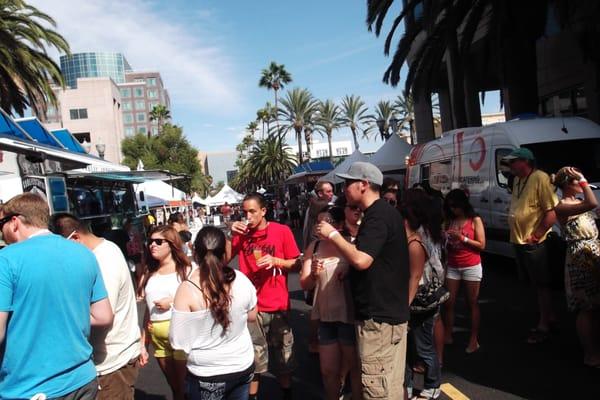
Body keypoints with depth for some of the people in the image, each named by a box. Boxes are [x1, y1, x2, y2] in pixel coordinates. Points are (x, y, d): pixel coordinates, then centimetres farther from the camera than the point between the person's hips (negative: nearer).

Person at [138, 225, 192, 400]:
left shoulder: (186, 269, -6)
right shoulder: (150, 273, 11)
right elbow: (148, 308, 15)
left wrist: (173, 302, -14)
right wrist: (144, 338, 13)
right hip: (157, 336, 5)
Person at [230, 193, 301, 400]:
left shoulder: (282, 231, -6)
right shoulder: (242, 233, 3)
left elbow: (296, 264, 0)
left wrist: (275, 261, -18)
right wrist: (232, 235, -13)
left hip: (278, 305, -1)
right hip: (251, 305, 1)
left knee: (283, 359, 14)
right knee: (252, 359, 11)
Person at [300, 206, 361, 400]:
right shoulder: (314, 247, 1)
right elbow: (304, 285, 1)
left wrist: (350, 273, -27)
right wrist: (313, 274, -19)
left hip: (350, 316, -4)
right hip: (325, 316, 4)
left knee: (354, 368, 15)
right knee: (328, 370, 18)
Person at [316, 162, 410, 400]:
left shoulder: (378, 216, -19)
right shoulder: (384, 212, 14)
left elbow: (361, 260, -30)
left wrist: (333, 235, -17)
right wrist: (348, 270, 11)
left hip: (378, 314, -10)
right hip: (389, 310, 10)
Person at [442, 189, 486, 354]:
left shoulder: (475, 220, -2)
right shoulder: (449, 220, 8)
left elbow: (482, 245, -6)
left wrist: (462, 238, -15)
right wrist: (444, 239, -7)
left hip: (471, 267, -3)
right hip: (452, 267, 4)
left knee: (472, 304, 2)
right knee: (448, 303, 2)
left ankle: (474, 340, 8)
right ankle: (447, 336, 11)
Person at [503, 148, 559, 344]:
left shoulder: (540, 178, -17)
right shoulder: (517, 180, 10)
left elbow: (552, 211, -22)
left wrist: (536, 236, -20)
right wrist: (516, 233, 13)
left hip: (533, 244, -9)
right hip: (518, 241, 9)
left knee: (541, 284, 3)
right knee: (536, 282, 19)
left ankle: (543, 325, 13)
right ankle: (549, 316, 34)